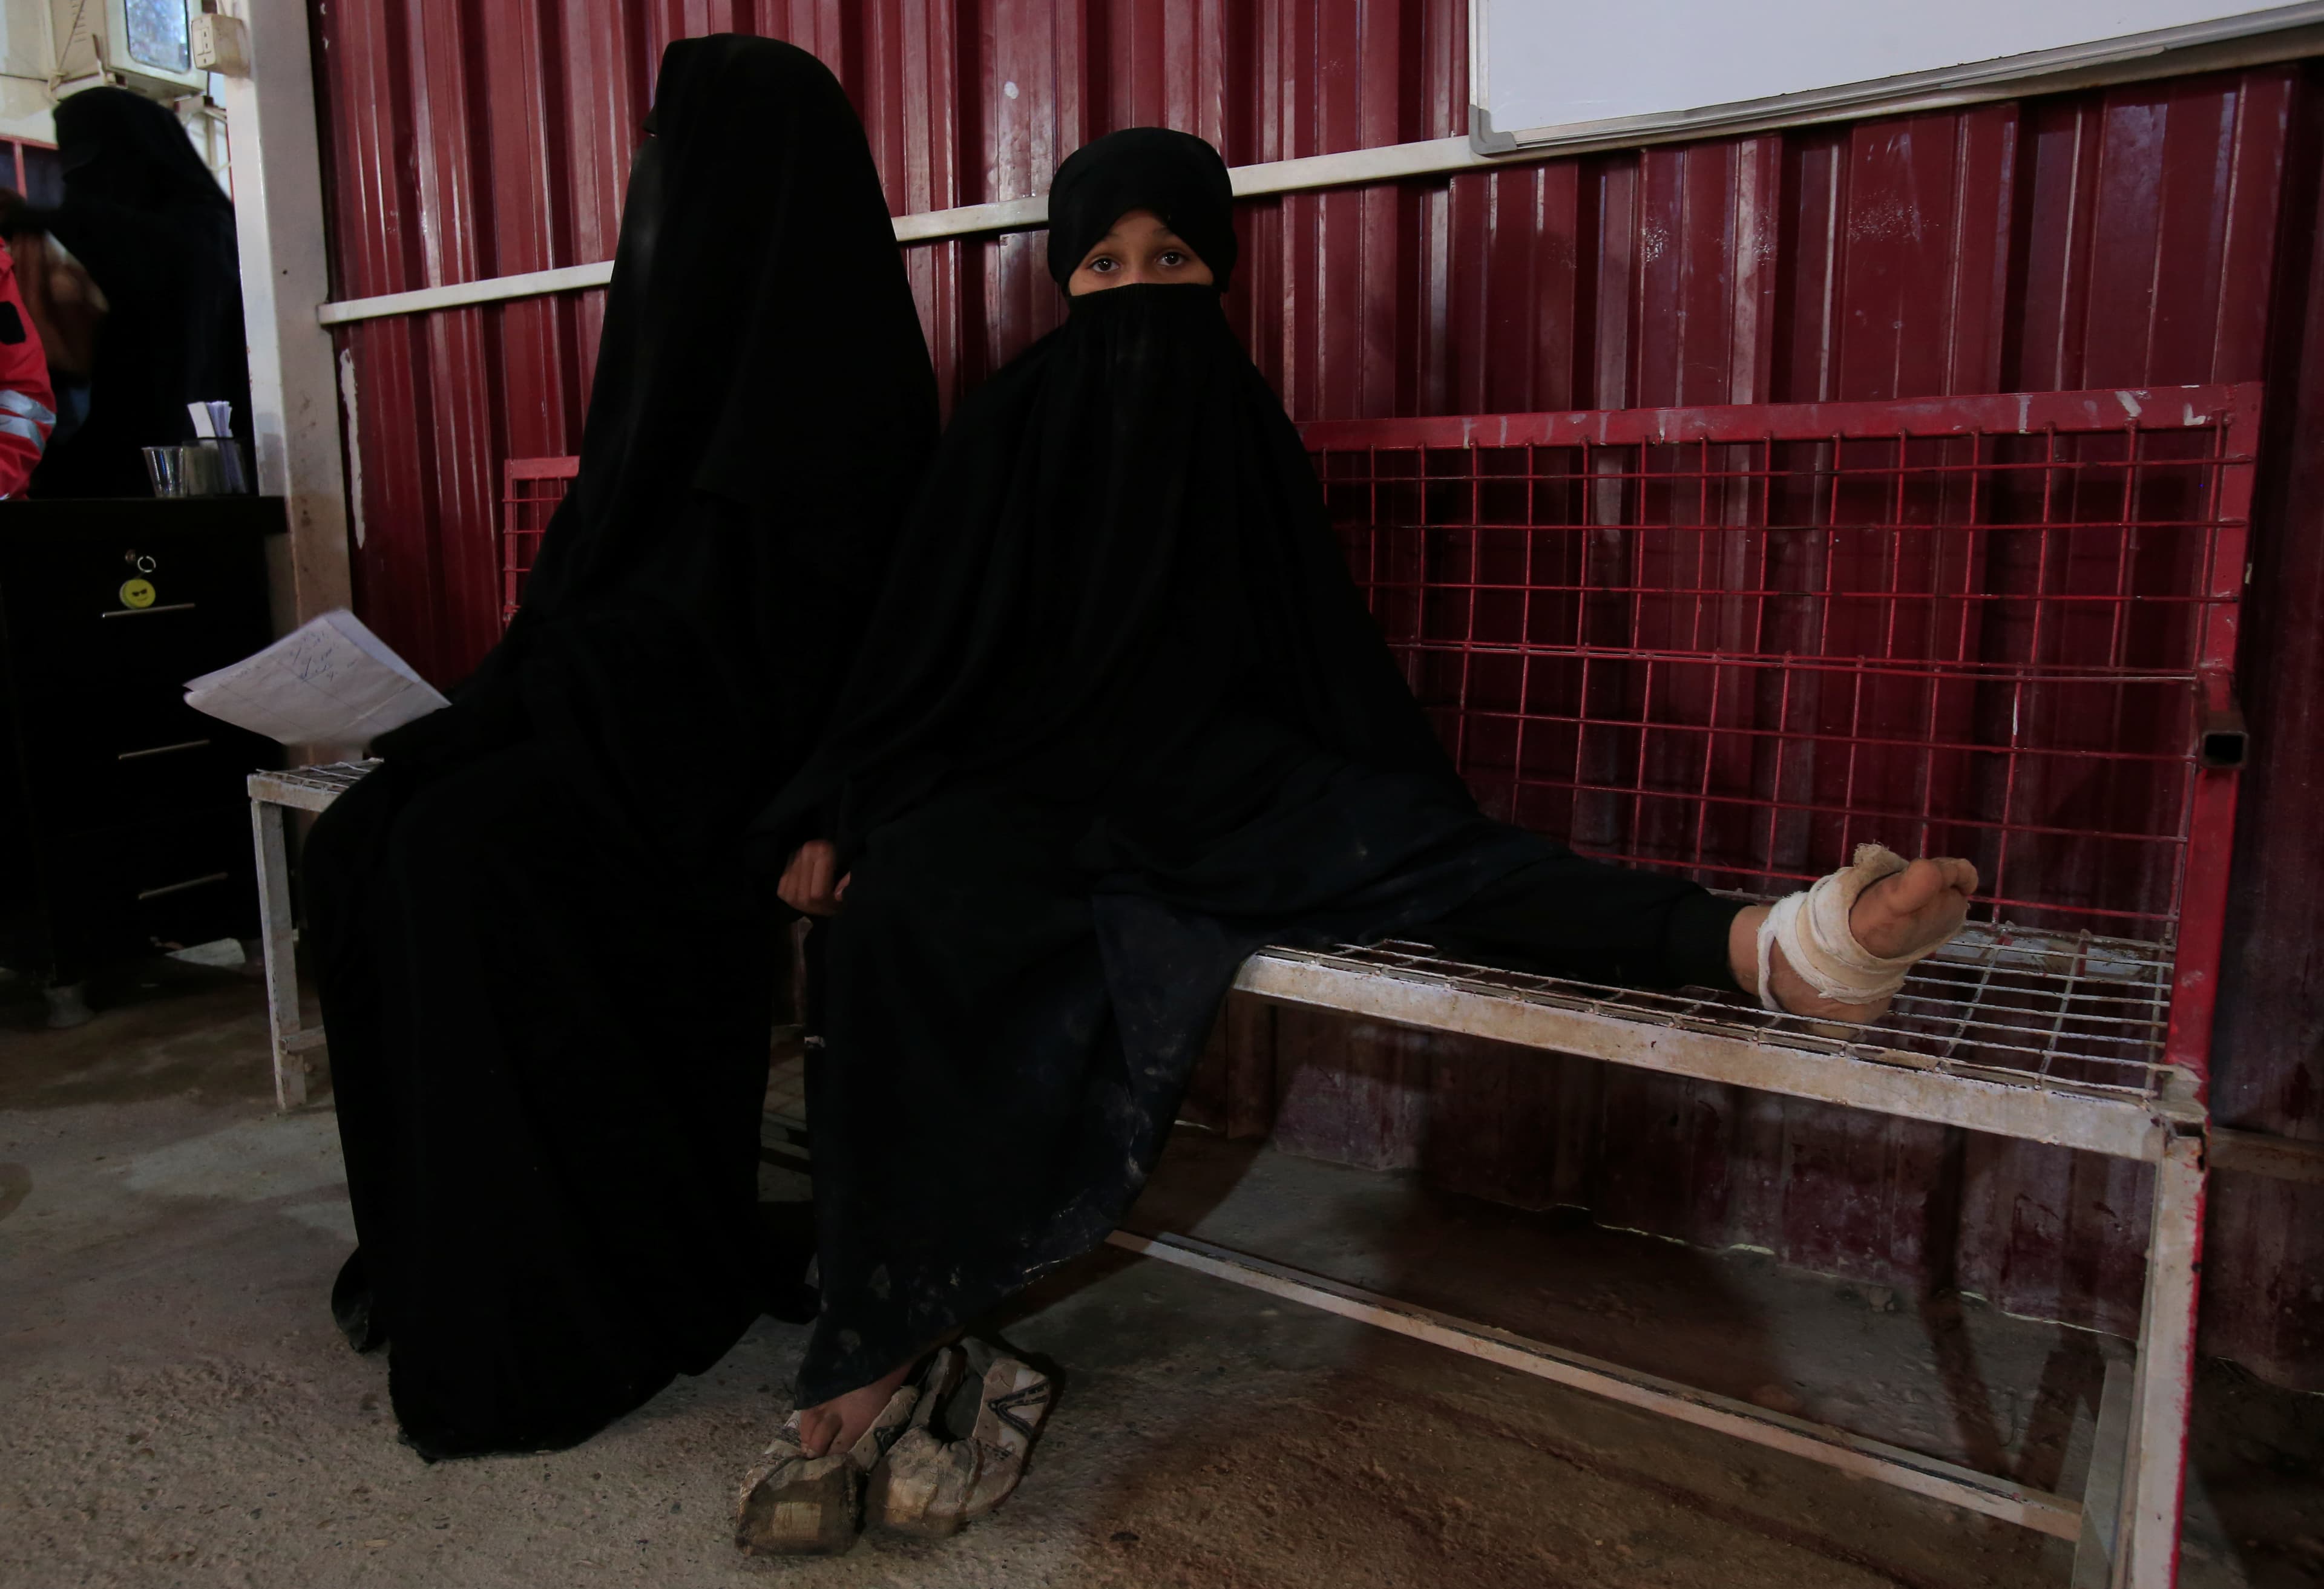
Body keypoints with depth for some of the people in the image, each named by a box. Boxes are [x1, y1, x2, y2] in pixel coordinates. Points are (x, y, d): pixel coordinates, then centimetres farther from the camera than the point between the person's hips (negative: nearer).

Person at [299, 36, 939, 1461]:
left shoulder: (823, 365, -10)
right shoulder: (720, 344, 17)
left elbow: (740, 597, -18)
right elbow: (612, 568, 18)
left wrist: (525, 708, -15)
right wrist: (513, 698, 5)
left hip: (741, 726, -9)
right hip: (635, 703, 9)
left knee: (467, 849, -28)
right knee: (362, 844, -7)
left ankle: (560, 1305, -15)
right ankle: (438, 1235, 2)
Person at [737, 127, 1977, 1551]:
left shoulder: (1239, 428, 7)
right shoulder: (1012, 429, 3)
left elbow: (1324, 649, 8)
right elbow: (921, 646, 3)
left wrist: (1414, 827, 3)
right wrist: (831, 814, -6)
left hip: (1216, 777, 2)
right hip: (1018, 778, -1)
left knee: (1415, 844, -27)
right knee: (909, 917, -33)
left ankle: (1768, 946, -43)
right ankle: (867, 1355, -28)